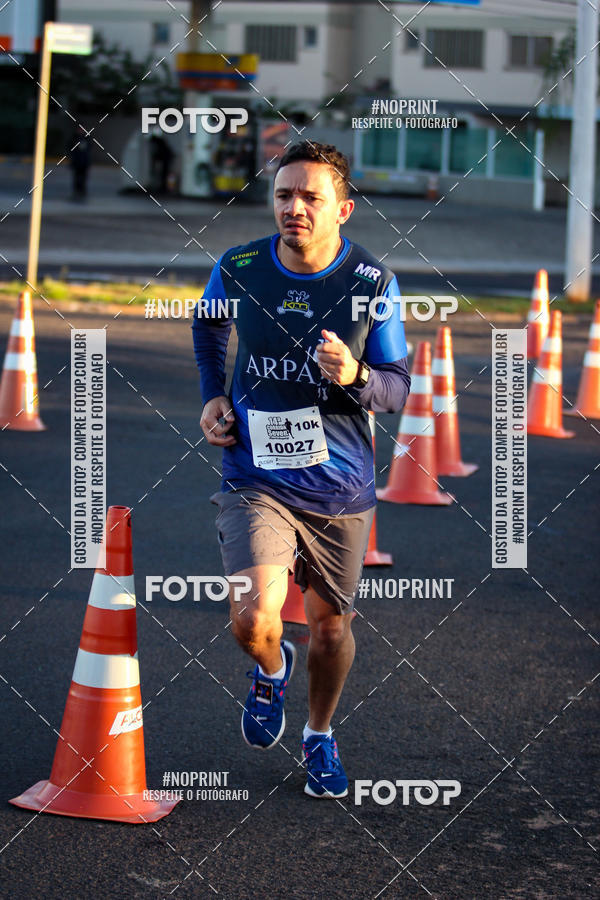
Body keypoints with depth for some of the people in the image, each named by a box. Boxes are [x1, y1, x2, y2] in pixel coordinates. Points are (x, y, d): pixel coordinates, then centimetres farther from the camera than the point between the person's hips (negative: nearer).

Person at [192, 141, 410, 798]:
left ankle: (320, 736, 42)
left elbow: (398, 388, -1)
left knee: (330, 624, 13)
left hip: (340, 487, 1)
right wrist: (212, 396, 7)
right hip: (255, 479, -1)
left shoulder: (373, 284, -8)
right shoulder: (238, 269, -6)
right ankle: (271, 672, 20)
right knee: (253, 621, -18)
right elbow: (207, 326, 19)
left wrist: (355, 377, -22)